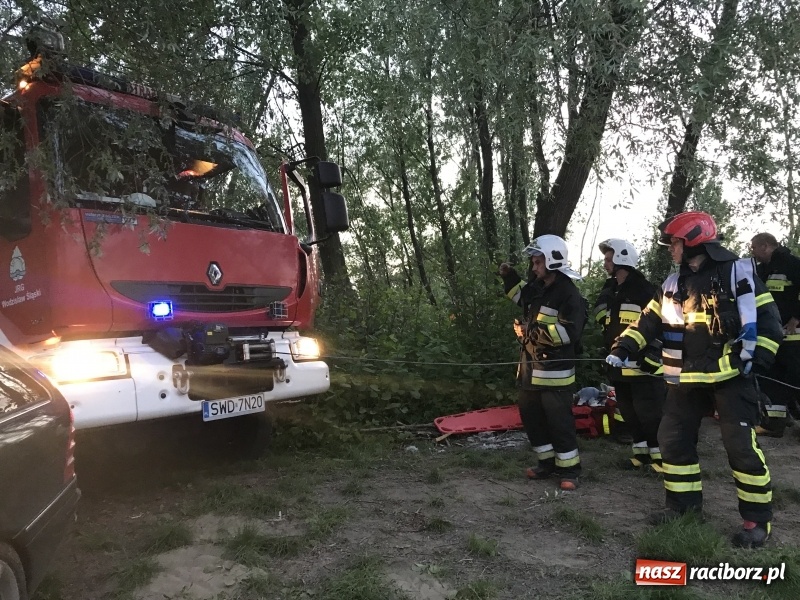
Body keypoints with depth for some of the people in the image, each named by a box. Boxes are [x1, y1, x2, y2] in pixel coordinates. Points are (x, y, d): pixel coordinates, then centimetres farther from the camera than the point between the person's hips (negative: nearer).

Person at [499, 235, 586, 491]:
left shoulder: (569, 294, -16)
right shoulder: (538, 288, 11)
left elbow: (568, 332, -24)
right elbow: (523, 297, 34)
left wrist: (531, 332, -22)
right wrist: (510, 277, 19)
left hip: (554, 370, -9)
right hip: (531, 367, 9)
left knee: (559, 420, -3)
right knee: (531, 416, 15)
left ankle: (569, 469, 11)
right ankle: (548, 462, 28)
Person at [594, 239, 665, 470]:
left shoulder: (644, 290, -11)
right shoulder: (609, 291, 14)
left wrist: (654, 354, -20)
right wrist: (608, 352, 19)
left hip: (642, 363, -8)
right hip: (619, 363, 8)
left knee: (648, 410, -6)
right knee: (628, 410, 13)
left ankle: (660, 454, 6)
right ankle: (641, 451, 24)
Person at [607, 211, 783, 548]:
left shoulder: (737, 273, -5)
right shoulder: (673, 284, 11)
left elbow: (767, 318, -5)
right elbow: (647, 321, 11)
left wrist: (758, 358, -16)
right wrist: (622, 349, -1)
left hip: (730, 375, -6)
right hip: (686, 379, 6)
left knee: (742, 447, -6)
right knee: (674, 440, 9)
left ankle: (758, 519, 9)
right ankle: (684, 504, 24)